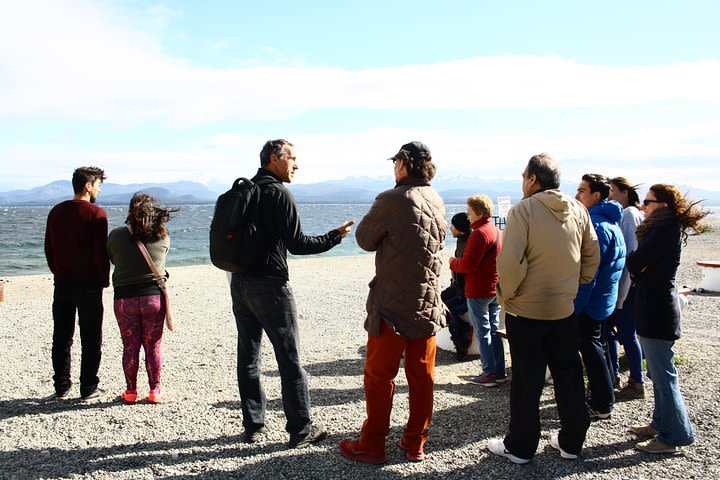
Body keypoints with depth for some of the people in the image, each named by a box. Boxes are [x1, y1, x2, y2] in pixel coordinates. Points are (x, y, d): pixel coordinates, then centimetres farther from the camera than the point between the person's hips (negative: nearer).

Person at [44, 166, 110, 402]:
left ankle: (61, 387, 20)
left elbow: (48, 248, 13)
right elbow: (100, 252, -14)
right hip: (88, 285, -6)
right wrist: (104, 280, -3)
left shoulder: (56, 212, 9)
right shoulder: (96, 213, -11)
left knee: (61, 338, 13)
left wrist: (59, 273, 19)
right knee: (91, 339, 3)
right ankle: (89, 389, 7)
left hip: (62, 283, 6)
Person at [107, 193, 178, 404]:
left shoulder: (116, 236, -5)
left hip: (124, 298, 0)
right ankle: (155, 391, 16)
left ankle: (130, 391, 17)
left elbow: (112, 259, 11)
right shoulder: (163, 237, -4)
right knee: (153, 346, 9)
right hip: (154, 297, 0)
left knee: (130, 347, 9)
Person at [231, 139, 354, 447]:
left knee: (247, 356, 13)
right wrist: (336, 236, -5)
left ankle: (253, 425, 22)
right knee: (290, 359, 0)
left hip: (239, 282, 8)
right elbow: (297, 244, -15)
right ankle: (300, 430, 8)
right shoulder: (279, 194, -12)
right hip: (269, 284, -8)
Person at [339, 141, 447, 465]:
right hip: (428, 304, 6)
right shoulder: (436, 201, 5)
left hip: (393, 305, -6)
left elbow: (365, 239, -4)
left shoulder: (391, 200, -16)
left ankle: (372, 446, 16)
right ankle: (415, 443, 23)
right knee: (422, 375, 12)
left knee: (379, 375, 6)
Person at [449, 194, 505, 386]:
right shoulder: (497, 231, 12)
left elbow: (468, 264, -22)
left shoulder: (479, 234, -18)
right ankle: (500, 372, 20)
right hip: (495, 290, 9)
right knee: (494, 330, 14)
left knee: (482, 332, -1)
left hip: (478, 292, -9)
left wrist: (453, 262, -3)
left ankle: (489, 374, 4)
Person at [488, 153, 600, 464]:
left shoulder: (523, 210, -14)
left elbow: (511, 262, -22)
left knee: (526, 380, 6)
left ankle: (520, 447, 19)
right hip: (565, 309, 5)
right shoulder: (578, 210, 3)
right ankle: (571, 441, 29)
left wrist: (505, 296, -8)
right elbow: (592, 255, 9)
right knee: (569, 375, 17)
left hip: (525, 310, -5)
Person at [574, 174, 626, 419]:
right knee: (599, 344, 20)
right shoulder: (610, 221, 11)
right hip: (606, 298, 10)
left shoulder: (596, 224, -22)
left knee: (591, 348, 0)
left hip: (592, 301, -10)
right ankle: (605, 394, 33)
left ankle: (602, 405, 10)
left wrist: (575, 305, -20)